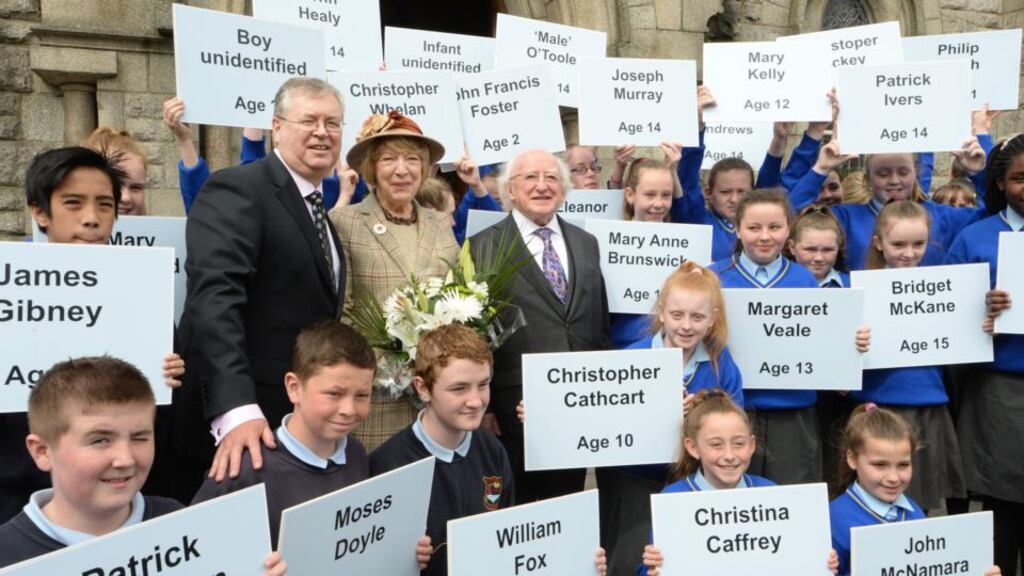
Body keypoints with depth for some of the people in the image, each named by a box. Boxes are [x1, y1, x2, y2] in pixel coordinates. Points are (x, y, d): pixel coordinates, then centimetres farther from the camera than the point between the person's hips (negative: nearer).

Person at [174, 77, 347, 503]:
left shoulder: (317, 209, 16)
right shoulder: (236, 189, -11)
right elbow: (214, 300, -25)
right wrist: (236, 410, -34)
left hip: (303, 424, 8)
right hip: (236, 425, -8)